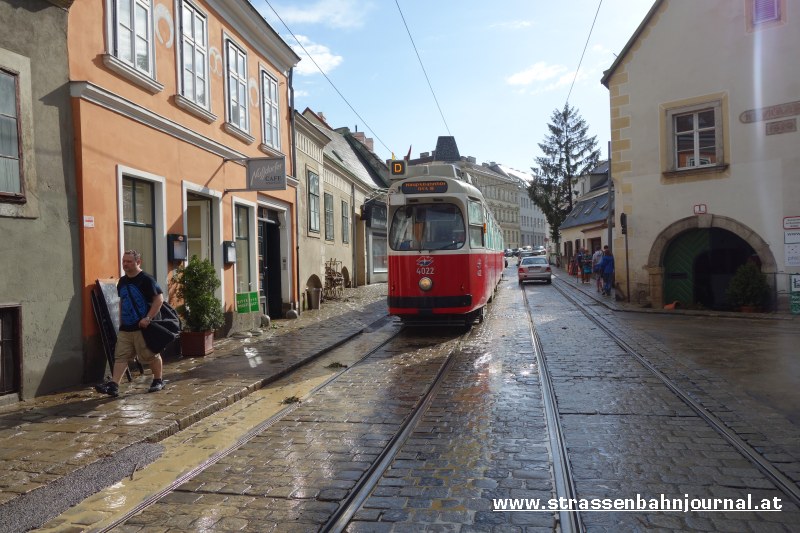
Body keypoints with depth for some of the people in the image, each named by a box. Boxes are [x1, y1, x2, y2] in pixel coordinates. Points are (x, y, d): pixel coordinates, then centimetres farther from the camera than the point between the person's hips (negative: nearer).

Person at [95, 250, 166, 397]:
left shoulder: (146, 280, -11)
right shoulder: (122, 282, 13)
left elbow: (159, 299, -15)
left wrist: (148, 318, -21)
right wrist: (121, 321, 18)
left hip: (143, 327, -7)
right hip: (125, 328, 7)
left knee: (151, 355, 5)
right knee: (120, 356, 2)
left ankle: (158, 381, 22)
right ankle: (113, 385, 1)